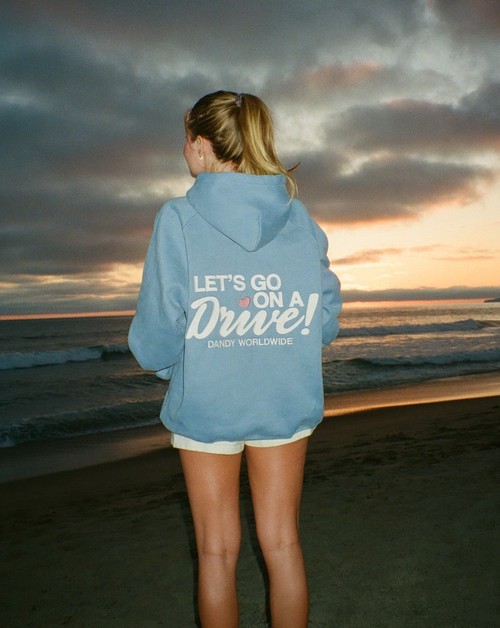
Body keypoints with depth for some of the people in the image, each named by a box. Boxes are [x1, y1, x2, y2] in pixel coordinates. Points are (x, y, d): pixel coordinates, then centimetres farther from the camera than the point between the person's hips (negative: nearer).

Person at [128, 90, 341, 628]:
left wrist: (173, 364, 8)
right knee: (282, 543, 16)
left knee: (217, 549, 14)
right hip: (287, 402, 3)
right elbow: (324, 320, 0)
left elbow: (157, 333, -13)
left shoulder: (178, 219, -14)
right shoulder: (300, 220, -4)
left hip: (206, 403, -3)